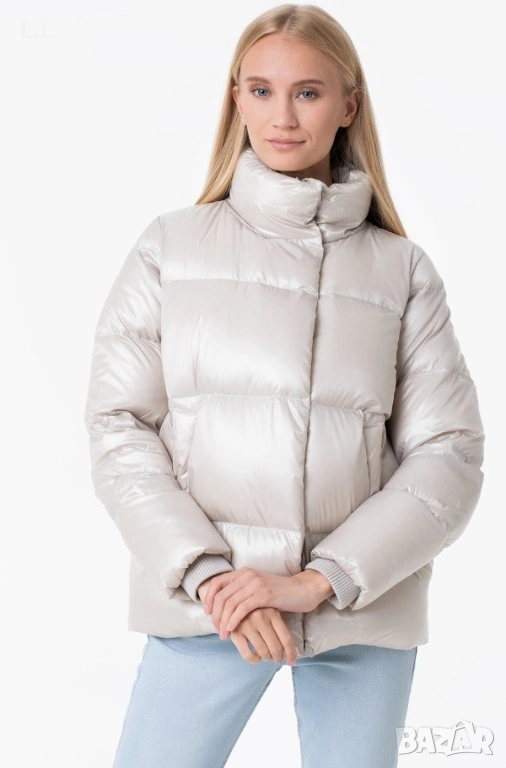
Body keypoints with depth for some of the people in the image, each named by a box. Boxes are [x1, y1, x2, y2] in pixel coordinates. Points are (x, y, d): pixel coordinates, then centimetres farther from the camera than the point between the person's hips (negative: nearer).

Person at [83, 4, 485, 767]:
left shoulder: (403, 270, 3)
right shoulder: (172, 246, 3)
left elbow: (449, 454, -1)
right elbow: (118, 426, -1)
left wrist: (320, 581, -12)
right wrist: (205, 574, -13)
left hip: (366, 605, 1)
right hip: (206, 603, 0)